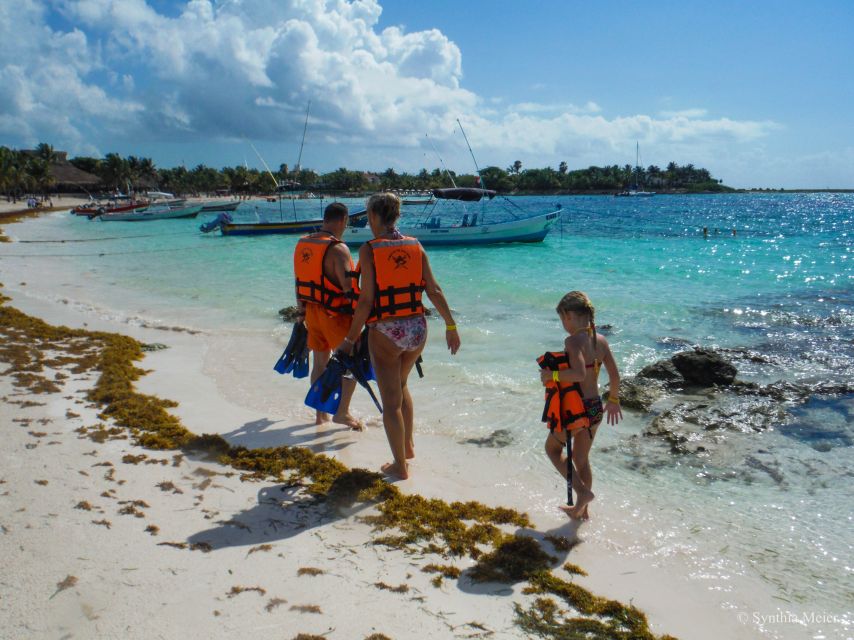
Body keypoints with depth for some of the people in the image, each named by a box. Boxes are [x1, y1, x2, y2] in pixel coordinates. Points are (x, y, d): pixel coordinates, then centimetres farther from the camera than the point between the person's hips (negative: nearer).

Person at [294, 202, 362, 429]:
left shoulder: (302, 244, 7)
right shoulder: (338, 249, -18)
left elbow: (299, 282, 14)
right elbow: (349, 287, -22)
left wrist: (301, 312, 21)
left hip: (311, 311, 7)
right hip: (335, 314, -7)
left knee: (319, 362, 15)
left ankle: (320, 414, 24)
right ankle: (342, 412, 3)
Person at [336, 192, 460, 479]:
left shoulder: (369, 249, -9)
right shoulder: (415, 246, 3)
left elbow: (366, 300, -13)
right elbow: (434, 291, 1)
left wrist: (350, 339, -6)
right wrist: (451, 326, 9)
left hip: (385, 332, -5)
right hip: (417, 328, 5)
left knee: (391, 401, 8)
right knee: (400, 385, 29)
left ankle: (400, 465, 18)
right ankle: (408, 445, 35)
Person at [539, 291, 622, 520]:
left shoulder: (573, 341, -19)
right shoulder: (600, 340, 2)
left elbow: (579, 374, -32)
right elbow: (615, 375, 7)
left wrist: (552, 375, -19)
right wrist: (613, 400, 21)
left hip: (575, 410, -7)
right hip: (596, 408, 7)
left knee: (552, 449, 17)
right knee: (581, 459, 22)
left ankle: (583, 491, 6)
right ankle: (581, 509, 33)